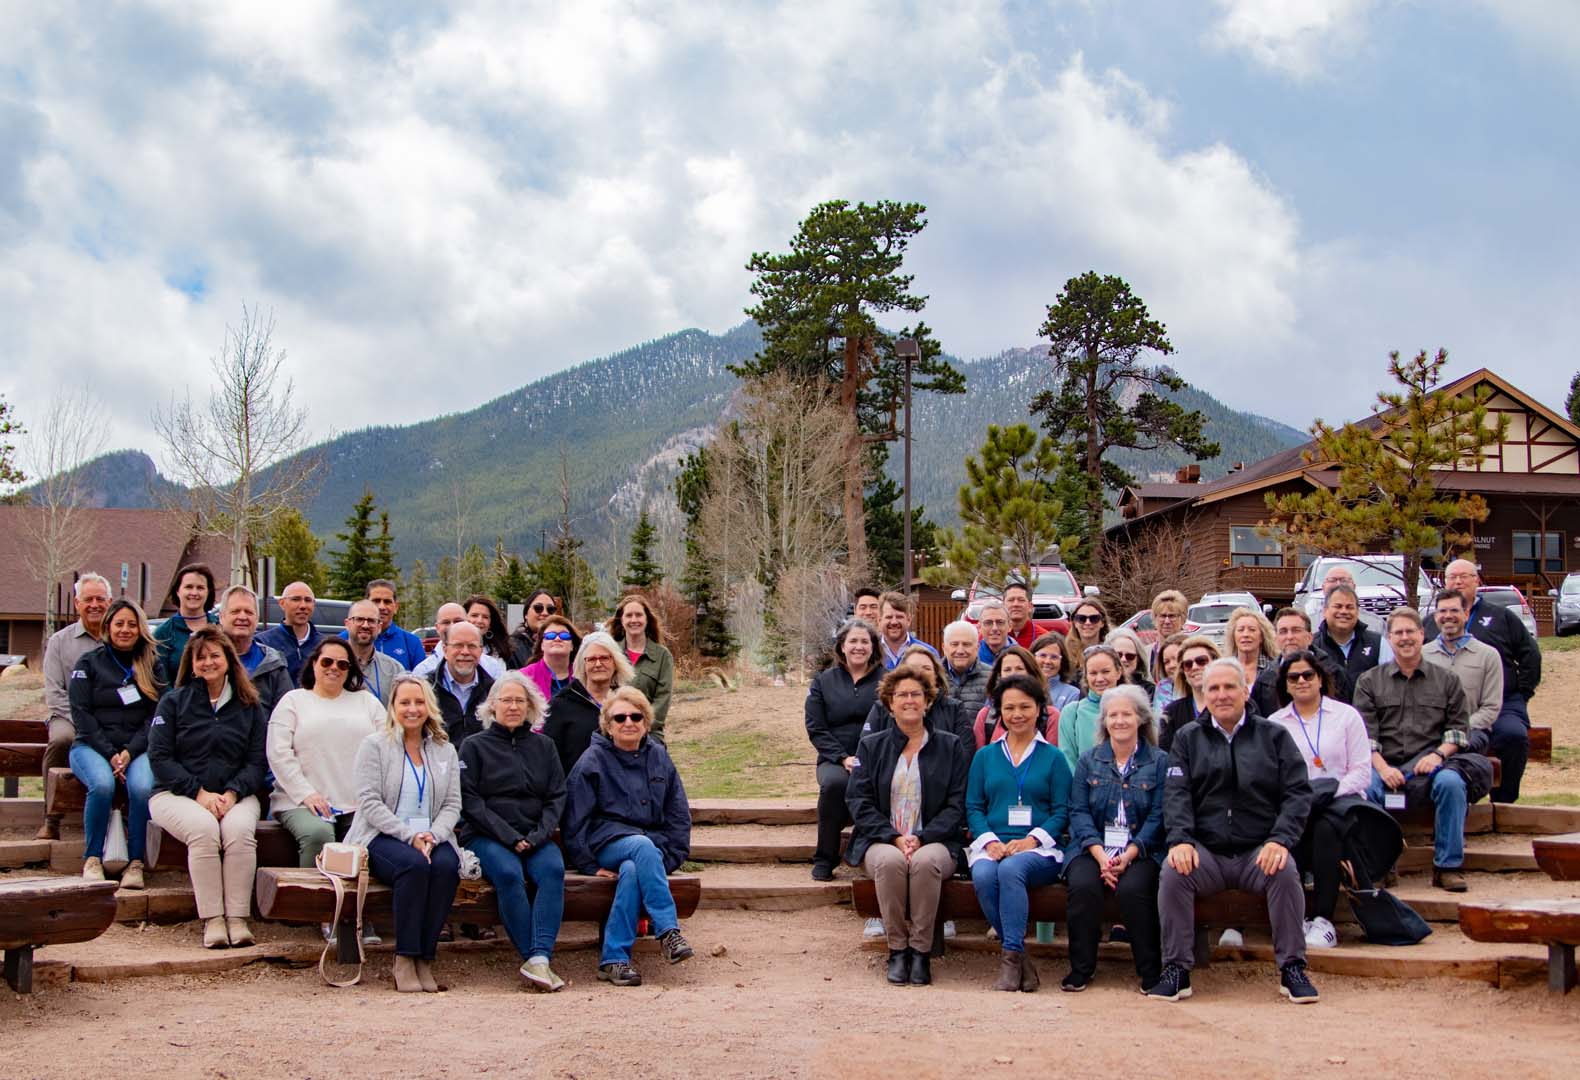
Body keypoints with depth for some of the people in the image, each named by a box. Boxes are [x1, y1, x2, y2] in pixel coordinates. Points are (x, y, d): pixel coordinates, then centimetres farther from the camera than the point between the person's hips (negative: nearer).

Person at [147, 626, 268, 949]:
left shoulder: (250, 707, 13)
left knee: (239, 828, -32)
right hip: (177, 794, -1)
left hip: (234, 796, 1)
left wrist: (231, 793, -13)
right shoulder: (173, 702, 9)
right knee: (203, 827, -34)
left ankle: (237, 917, -30)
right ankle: (212, 919, -31)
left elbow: (256, 761, 6)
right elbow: (160, 757, -2)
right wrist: (199, 793, -13)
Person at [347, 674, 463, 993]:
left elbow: (452, 805, 9)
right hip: (382, 836, -3)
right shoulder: (374, 745, 5)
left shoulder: (445, 751, 17)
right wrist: (409, 835, -17)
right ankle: (404, 960, -27)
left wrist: (433, 836, -12)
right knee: (414, 865, -35)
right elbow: (369, 802, -6)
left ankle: (425, 957, -24)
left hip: (431, 837, 3)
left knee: (446, 866, -31)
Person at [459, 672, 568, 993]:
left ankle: (538, 959, -39)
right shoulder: (475, 746, 9)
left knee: (553, 869, -30)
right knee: (509, 874, -34)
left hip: (535, 837, 2)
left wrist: (538, 836, -7)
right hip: (486, 837, -2)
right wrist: (509, 837, -12)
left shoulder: (543, 746, 18)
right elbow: (470, 801, -2)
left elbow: (557, 797, 11)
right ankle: (535, 956, -31)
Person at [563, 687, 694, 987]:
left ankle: (613, 959, -33)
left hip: (651, 844, 3)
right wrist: (590, 866, -9)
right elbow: (576, 821, -1)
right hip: (607, 842, -3)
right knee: (643, 847, -36)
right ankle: (667, 930, -39)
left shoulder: (658, 757, 12)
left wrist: (668, 858, -1)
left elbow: (679, 815, 13)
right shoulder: (593, 760, 1)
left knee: (632, 870, -34)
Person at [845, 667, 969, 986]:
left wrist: (921, 838, -13)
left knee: (926, 862, -35)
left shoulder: (950, 747, 12)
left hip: (934, 843, -1)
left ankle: (921, 951, -23)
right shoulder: (870, 746, 14)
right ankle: (897, 949, -21)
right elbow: (859, 802, 3)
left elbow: (957, 805, 3)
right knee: (890, 861, -34)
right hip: (881, 842, 1)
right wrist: (894, 838, -13)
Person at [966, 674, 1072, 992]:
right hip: (993, 846, 2)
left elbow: (1062, 811, 4)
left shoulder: (1053, 758, 12)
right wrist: (990, 841, -7)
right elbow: (973, 807, 12)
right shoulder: (985, 757, 20)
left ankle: (1012, 955, -29)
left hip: (1038, 849, -2)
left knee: (1011, 868, -36)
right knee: (983, 875, -32)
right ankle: (1020, 959, -21)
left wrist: (1031, 840, -13)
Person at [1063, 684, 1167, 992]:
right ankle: (1081, 968, -13)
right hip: (1093, 848, 2)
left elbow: (1158, 817, -1)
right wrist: (1100, 854, -13)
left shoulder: (1159, 761, 7)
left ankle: (1151, 971, -15)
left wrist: (1128, 855, -15)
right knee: (1082, 885, -29)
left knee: (1133, 888, -32)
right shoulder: (1088, 761, 14)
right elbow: (1079, 812, 4)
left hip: (1141, 851, -2)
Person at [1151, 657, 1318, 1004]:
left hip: (1259, 851, 0)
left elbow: (1298, 793, 3)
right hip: (1205, 851, 0)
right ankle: (1177, 970, -17)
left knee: (1285, 872, -31)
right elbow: (1176, 793, 2)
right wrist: (1180, 839, -16)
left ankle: (1292, 968, -16)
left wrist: (1281, 839, -14)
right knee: (1172, 872, -28)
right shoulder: (1188, 738, 15)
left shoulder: (1274, 735, 12)